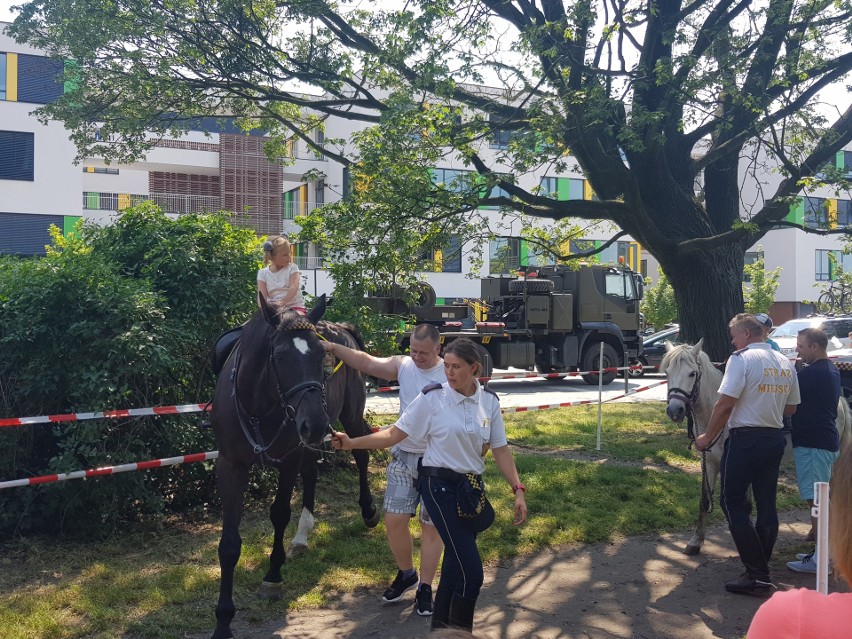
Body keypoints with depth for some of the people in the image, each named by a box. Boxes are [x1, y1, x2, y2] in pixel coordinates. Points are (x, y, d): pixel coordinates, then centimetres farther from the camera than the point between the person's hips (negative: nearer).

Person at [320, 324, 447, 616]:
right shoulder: (403, 366, 0)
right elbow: (366, 363, -7)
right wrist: (333, 347, -19)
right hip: (403, 456, 3)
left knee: (431, 525, 5)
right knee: (394, 520, 5)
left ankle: (425, 587, 21)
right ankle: (406, 574, 30)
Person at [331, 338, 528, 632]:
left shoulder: (489, 401, 1)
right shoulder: (432, 397, -11)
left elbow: (500, 450, 6)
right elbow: (395, 434, -7)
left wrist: (518, 490, -1)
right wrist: (352, 443, -17)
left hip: (472, 487, 5)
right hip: (440, 486, -5)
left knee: (456, 565, 13)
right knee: (471, 571, -11)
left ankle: (440, 626, 30)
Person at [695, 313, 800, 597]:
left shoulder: (742, 359, -13)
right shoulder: (786, 364, 10)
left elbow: (725, 404, -18)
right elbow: (791, 408, 15)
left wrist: (707, 437, -8)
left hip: (745, 439, -7)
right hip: (775, 439, 8)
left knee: (733, 503, -1)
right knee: (766, 505, 12)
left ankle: (757, 575, -5)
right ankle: (760, 571, 21)